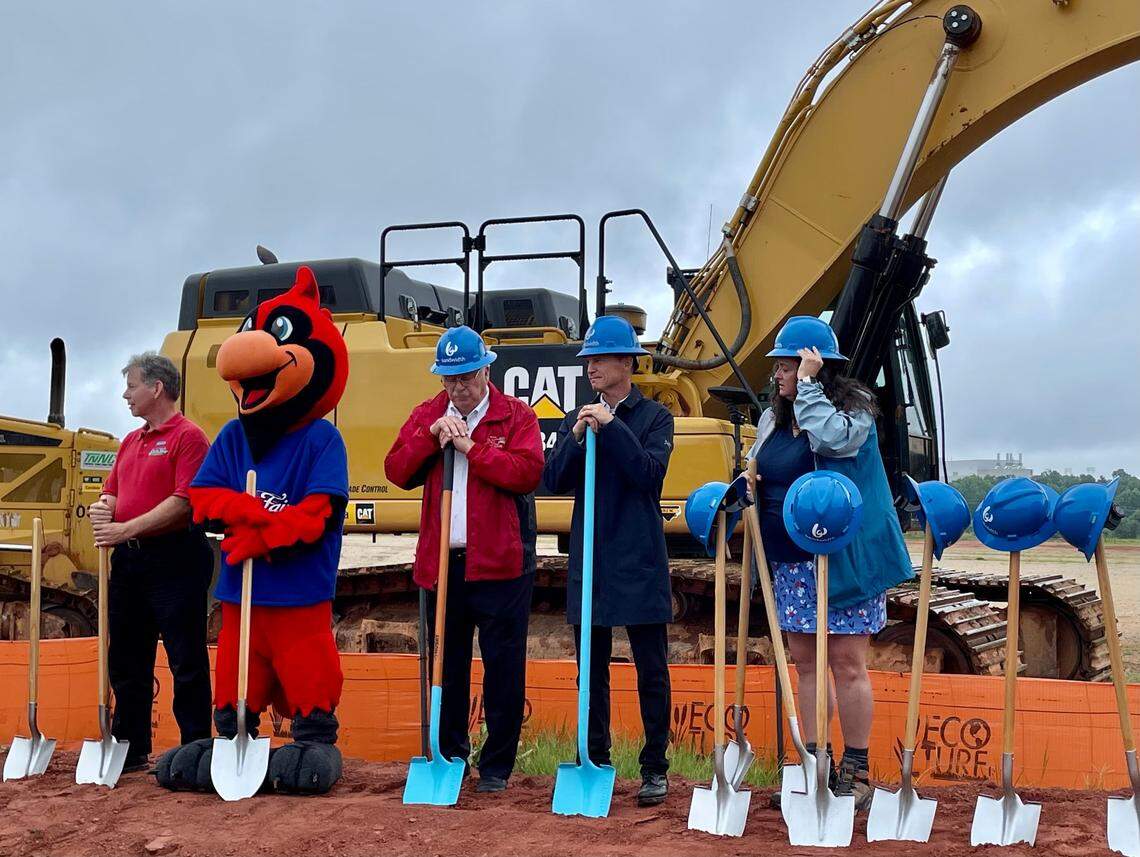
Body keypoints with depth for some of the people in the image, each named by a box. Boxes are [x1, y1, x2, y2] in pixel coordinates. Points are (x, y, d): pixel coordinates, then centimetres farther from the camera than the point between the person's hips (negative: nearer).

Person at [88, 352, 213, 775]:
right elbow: (111, 493, 20)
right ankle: (131, 750, 22)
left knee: (186, 660, -3)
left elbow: (183, 502, -17)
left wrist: (126, 529, -18)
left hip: (175, 557, -9)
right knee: (126, 659, 12)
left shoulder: (188, 436, -8)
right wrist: (103, 510, -4)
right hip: (129, 559, 9)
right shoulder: (131, 441, 19)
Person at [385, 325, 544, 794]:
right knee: (446, 665, 12)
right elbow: (397, 471, 2)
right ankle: (449, 755, 26)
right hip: (441, 561, 4)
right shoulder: (426, 416, 12)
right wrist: (431, 434, -10)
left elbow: (527, 472, -16)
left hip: (500, 562, -4)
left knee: (503, 667, 2)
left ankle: (497, 766, 13)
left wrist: (471, 446, -14)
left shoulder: (516, 416, 0)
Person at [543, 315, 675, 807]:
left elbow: (650, 473, -15)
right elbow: (555, 481, 1)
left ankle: (654, 768, 13)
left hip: (639, 562, -4)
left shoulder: (654, 416, 0)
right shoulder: (577, 420, 11)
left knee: (651, 669, 3)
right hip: (589, 559, 4)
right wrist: (578, 438, -14)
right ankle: (595, 763, 20)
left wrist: (612, 427, -18)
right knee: (592, 669, 10)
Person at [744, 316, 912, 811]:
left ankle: (855, 771, 10)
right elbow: (758, 472, 25)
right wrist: (746, 481, 2)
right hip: (790, 562, 7)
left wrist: (808, 385, -20)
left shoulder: (853, 409, -7)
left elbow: (831, 439, -29)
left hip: (841, 560, -7)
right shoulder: (772, 420, 12)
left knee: (847, 663, -2)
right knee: (804, 660, 11)